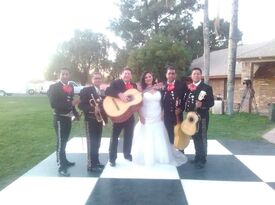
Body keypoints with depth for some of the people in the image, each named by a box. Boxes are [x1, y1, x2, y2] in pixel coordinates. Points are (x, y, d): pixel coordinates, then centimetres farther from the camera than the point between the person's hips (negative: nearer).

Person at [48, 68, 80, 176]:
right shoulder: (53, 87, -11)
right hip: (60, 118, -7)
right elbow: (53, 104, -21)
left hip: (68, 117, 7)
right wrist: (70, 103, -25)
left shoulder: (70, 87, 9)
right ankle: (61, 167, 5)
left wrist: (75, 113, 4)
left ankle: (64, 160, 33)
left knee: (64, 141, 19)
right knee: (60, 142, -3)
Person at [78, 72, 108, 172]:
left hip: (99, 120, 7)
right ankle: (90, 165, 5)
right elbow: (81, 105, -15)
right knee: (91, 143, -4)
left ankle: (96, 162, 26)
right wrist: (93, 109, -27)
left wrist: (105, 118, 6)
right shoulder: (86, 90, -8)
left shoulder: (102, 92, 14)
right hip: (90, 120, -7)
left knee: (97, 143, 14)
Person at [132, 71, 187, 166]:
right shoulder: (142, 91, -2)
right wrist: (141, 116, -13)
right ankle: (146, 158, 15)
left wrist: (162, 115, 8)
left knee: (159, 140, 8)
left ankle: (160, 158, 23)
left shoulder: (158, 90, 7)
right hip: (146, 119, -3)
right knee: (146, 140, 2)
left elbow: (161, 103, 14)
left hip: (157, 119, 3)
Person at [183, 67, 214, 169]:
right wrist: (187, 110, -2)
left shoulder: (207, 87, -6)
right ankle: (197, 157, 29)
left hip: (202, 117, -5)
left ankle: (202, 160, 13)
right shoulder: (188, 88, 9)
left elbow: (211, 102, -11)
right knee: (195, 137, 15)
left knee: (202, 138, 2)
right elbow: (185, 101, 14)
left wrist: (202, 104, -27)